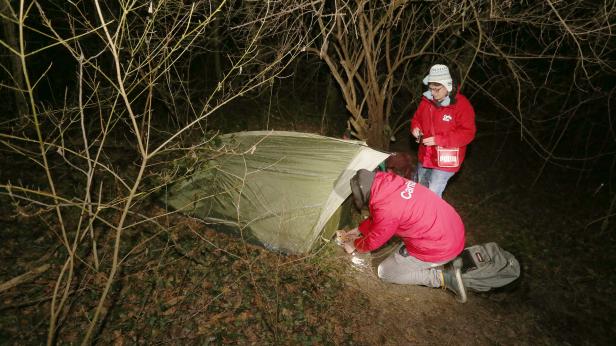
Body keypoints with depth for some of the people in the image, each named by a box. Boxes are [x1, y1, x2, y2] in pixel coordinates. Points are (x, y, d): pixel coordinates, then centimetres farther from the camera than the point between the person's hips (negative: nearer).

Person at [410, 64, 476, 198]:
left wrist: (438, 140, -28)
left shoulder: (461, 105, -18)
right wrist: (415, 128, -10)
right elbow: (417, 118, 15)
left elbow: (467, 133, -21)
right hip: (425, 156, 7)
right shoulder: (426, 100, 0)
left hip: (445, 160, -6)